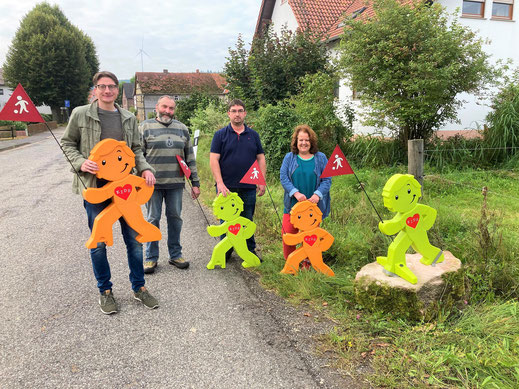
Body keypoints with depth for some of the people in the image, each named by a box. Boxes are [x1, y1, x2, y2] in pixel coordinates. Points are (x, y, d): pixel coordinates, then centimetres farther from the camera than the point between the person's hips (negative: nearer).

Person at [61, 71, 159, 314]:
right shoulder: (80, 114, -1)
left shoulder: (129, 118, 7)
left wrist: (145, 168, -6)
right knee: (99, 242, 8)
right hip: (95, 187, -2)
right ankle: (105, 291, 26)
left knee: (134, 238, 8)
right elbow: (67, 144, 6)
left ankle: (138, 288, 25)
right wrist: (81, 162, -12)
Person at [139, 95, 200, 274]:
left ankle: (175, 255, 22)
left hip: (176, 184, 3)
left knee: (175, 218, 9)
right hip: (153, 184, -2)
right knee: (153, 219, 4)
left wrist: (195, 182, 11)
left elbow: (190, 157, 14)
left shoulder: (182, 129, 12)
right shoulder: (145, 127, 2)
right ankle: (151, 257, 16)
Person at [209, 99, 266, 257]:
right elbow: (213, 160, -4)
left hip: (248, 187, 2)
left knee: (247, 221, 10)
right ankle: (225, 251, 21)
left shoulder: (253, 135, 11)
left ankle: (250, 250, 23)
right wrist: (220, 183, -14)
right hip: (226, 187, -2)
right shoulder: (220, 135, 2)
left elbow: (261, 159, 12)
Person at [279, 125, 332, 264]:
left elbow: (327, 180, -2)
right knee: (288, 233, -2)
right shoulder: (289, 157, 6)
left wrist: (317, 194, -19)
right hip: (292, 205, 1)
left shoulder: (321, 158, 4)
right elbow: (283, 177, -4)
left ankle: (307, 263, 24)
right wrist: (296, 193, -19)